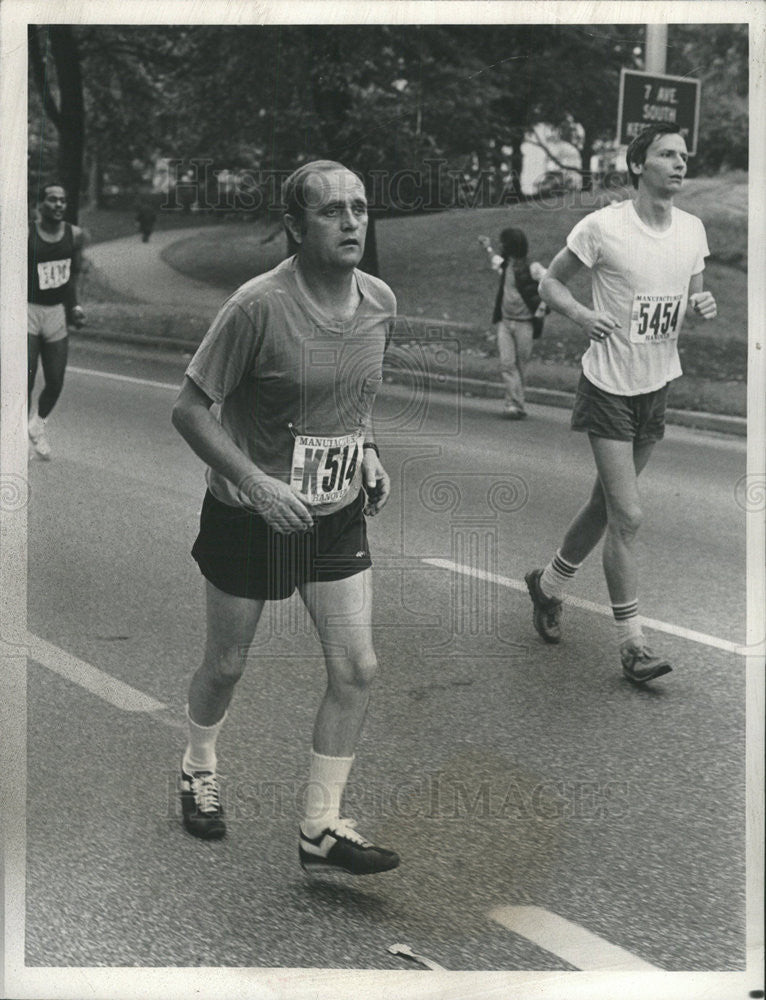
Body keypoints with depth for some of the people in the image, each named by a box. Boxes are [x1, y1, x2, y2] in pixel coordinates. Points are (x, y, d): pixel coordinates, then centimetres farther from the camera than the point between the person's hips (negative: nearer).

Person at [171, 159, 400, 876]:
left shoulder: (380, 302, -3)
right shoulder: (258, 306, -21)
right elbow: (189, 408, -16)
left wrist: (367, 453, 2)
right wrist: (257, 483, -24)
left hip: (337, 515, 5)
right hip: (248, 516, -5)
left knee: (356, 669, -2)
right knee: (227, 665, 12)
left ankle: (320, 830, 12)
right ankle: (199, 767, 44)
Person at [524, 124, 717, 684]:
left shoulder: (692, 230, 4)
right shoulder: (603, 227, -13)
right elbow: (551, 282, -1)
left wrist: (705, 307, -6)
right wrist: (581, 315, -20)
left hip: (658, 386, 6)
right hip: (609, 386, -6)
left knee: (607, 505, 16)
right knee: (627, 517, -9)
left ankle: (548, 585, 39)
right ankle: (633, 645, 0)